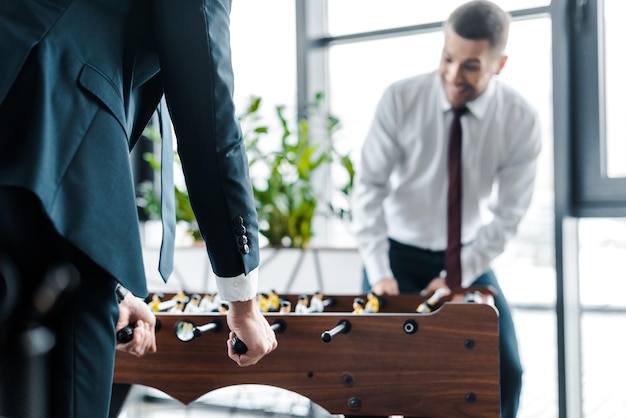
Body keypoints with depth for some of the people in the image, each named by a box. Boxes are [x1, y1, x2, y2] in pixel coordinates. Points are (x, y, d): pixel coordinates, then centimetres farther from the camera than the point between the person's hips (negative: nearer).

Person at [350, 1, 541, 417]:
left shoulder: (522, 121, -15)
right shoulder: (400, 100, -18)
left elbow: (507, 215, -10)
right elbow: (369, 185, -16)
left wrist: (457, 277, -17)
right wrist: (378, 271, -24)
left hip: (466, 257, 1)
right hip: (398, 252, -1)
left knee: (505, 371, -8)